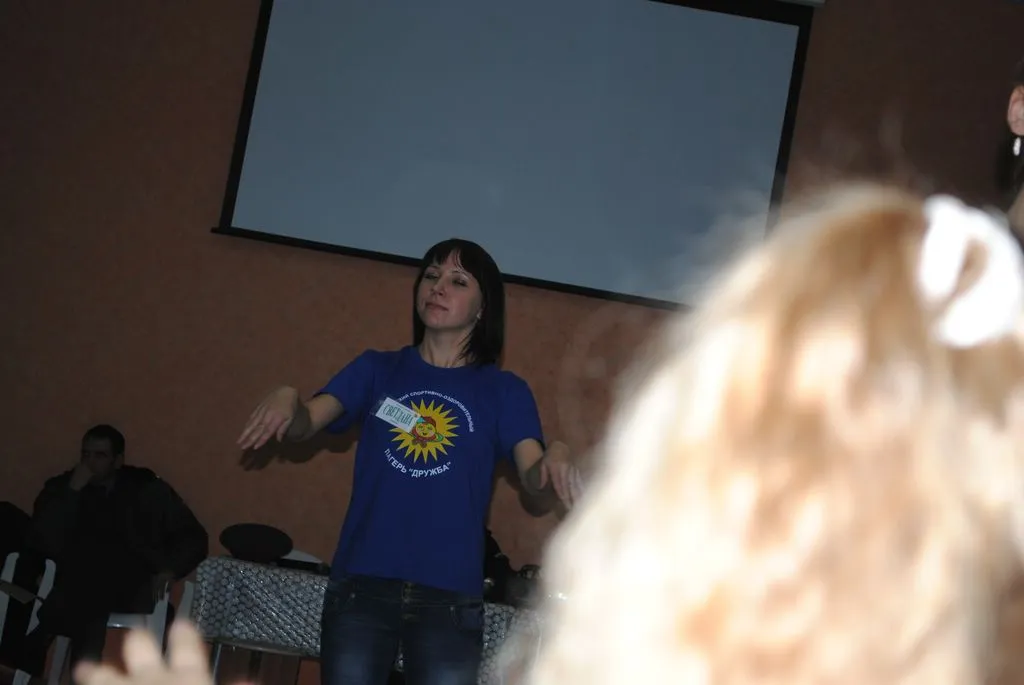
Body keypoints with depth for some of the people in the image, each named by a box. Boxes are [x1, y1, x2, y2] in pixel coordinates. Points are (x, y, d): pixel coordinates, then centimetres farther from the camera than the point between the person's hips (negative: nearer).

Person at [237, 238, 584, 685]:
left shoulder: (504, 391, 7)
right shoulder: (376, 370, 11)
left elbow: (533, 475, -6)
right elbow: (305, 424, -2)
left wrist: (556, 456, -29)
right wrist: (287, 400, -25)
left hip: (449, 596, -1)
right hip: (360, 585, 1)